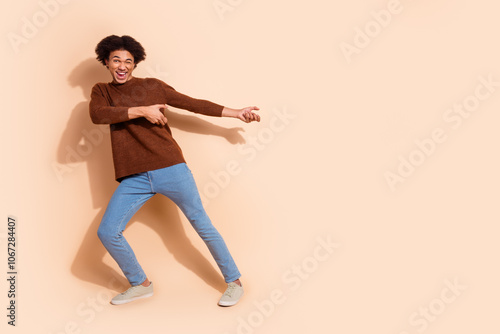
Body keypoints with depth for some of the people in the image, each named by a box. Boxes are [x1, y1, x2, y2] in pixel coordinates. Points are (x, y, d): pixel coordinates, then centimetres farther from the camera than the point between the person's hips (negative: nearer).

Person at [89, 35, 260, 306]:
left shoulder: (152, 86, 8)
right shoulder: (101, 91, 13)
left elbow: (193, 104, 10)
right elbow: (97, 115, -9)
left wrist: (235, 113, 9)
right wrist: (142, 111, -15)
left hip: (170, 169, -2)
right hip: (133, 178, 3)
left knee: (201, 224, 3)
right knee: (107, 232, -4)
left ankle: (234, 281, 18)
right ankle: (140, 284, 20)